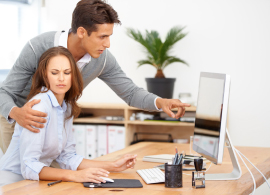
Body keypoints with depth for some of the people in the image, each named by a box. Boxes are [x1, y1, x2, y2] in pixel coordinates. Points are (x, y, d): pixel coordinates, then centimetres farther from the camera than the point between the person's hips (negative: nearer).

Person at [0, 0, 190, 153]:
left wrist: (160, 102, -29)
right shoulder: (37, 48, -33)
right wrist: (17, 113, -52)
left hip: (52, 122, 4)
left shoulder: (103, 59, -20)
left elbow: (130, 92, -8)